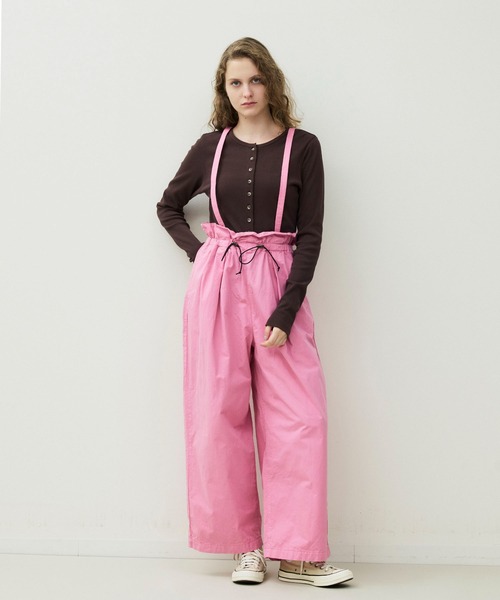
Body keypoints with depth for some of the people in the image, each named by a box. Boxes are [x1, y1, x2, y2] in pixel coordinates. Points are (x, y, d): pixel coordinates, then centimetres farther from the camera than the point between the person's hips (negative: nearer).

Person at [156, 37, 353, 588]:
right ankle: (244, 545, 12)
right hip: (216, 287, 2)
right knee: (220, 415, 1)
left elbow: (310, 234, -1)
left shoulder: (302, 147, 3)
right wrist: (197, 252, 5)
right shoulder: (211, 147, 9)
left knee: (298, 418, -7)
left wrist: (284, 311, -10)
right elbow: (168, 206, 23)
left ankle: (295, 553, 2)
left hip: (279, 287, -1)